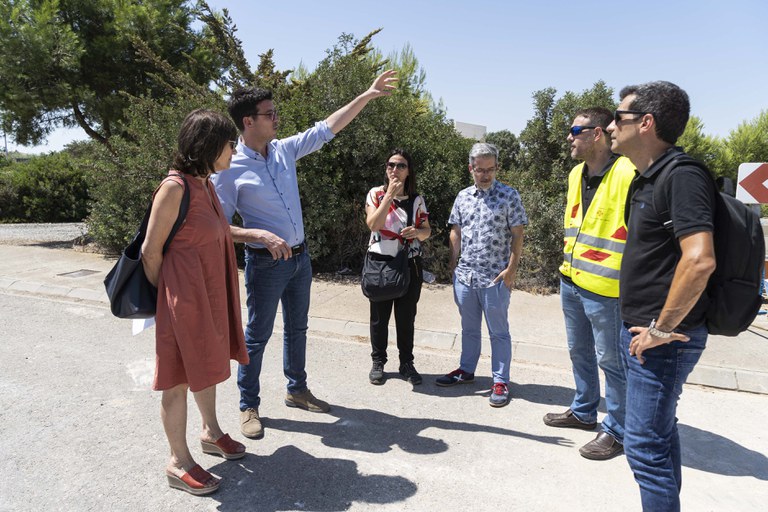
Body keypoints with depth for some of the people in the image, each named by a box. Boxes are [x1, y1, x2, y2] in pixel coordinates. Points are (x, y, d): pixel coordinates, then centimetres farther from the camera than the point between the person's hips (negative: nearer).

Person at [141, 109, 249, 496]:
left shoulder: (206, 185, 8)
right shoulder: (175, 187, -18)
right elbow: (151, 250, -15)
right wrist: (166, 294, -3)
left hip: (210, 292, 9)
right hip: (184, 295, -9)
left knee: (206, 363, 22)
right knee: (180, 376, 4)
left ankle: (211, 433, 41)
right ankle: (179, 463, 21)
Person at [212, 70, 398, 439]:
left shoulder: (284, 150, 2)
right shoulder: (230, 170, -14)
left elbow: (327, 128, 7)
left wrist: (368, 95, 6)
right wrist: (262, 236, -28)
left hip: (300, 256, 7)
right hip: (266, 262, -6)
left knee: (297, 328, 18)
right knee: (258, 335, 6)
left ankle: (296, 389, 37)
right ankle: (248, 406, 24)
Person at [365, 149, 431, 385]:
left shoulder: (417, 200, 7)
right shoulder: (376, 194, 0)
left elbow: (427, 231, 9)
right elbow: (373, 224, -15)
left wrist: (418, 232, -14)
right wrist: (389, 195, -17)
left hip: (409, 264, 2)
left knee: (406, 316, 7)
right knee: (380, 316, 6)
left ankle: (407, 363, 21)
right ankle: (378, 362, 22)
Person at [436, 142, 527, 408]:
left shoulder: (509, 196, -5)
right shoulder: (463, 196, 8)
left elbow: (517, 234, -6)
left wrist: (511, 268, -12)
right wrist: (454, 264, 9)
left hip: (495, 278, -5)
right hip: (464, 275, 5)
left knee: (498, 331, 6)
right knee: (469, 327, 19)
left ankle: (501, 381, 18)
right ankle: (466, 370, 34)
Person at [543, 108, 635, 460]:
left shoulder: (628, 175, -18)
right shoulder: (576, 175, 9)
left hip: (605, 287, -8)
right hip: (571, 281, 9)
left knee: (611, 360, 6)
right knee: (579, 352, 21)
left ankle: (616, 430, 24)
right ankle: (584, 412, 40)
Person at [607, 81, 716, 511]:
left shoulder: (682, 177, -18)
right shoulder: (647, 179, 13)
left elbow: (700, 260, -29)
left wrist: (663, 328, -21)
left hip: (662, 339, -10)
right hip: (642, 331, 10)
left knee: (646, 444, -1)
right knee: (659, 432, 22)